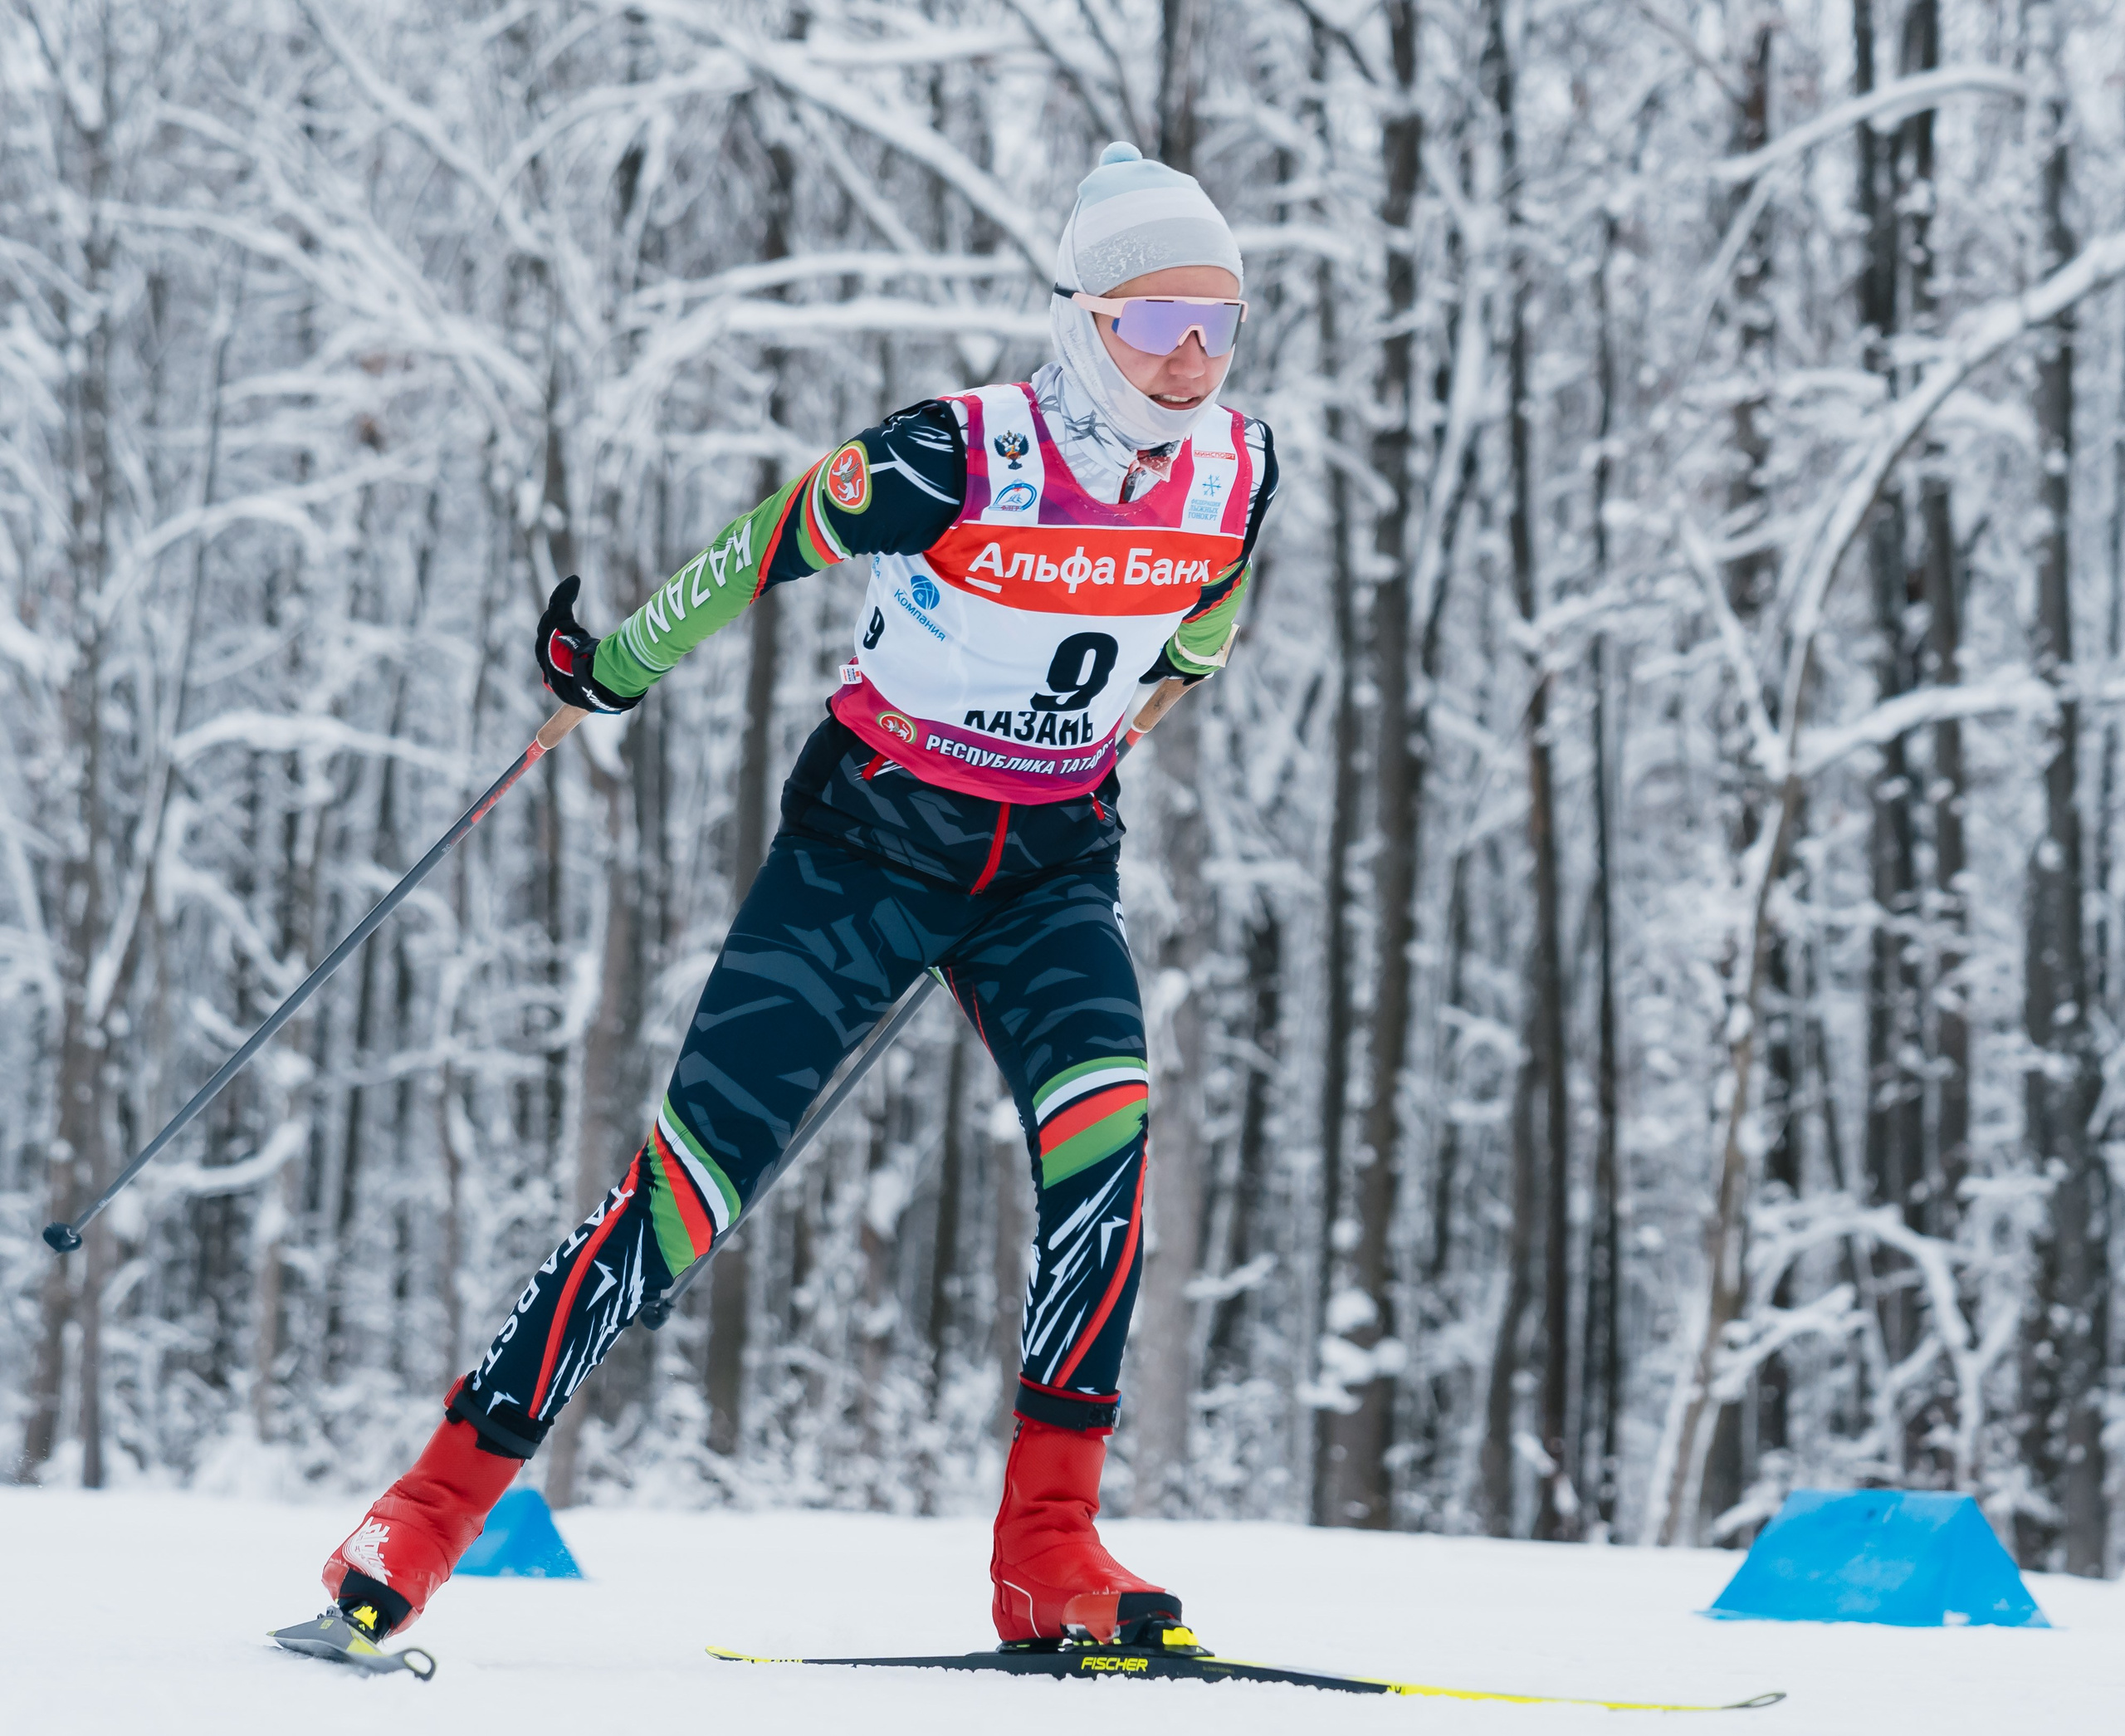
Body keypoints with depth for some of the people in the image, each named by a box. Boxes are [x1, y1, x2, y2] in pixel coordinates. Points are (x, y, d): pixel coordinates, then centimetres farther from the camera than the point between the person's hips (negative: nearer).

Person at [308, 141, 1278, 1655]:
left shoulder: (1238, 471, -9)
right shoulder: (953, 462, -23)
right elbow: (768, 549, -8)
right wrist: (622, 663, 2)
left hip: (1054, 871, 3)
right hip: (868, 844, -3)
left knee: (1106, 1123, -24)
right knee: (698, 1178, -8)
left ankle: (1050, 1551, -19)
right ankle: (438, 1507, 2)